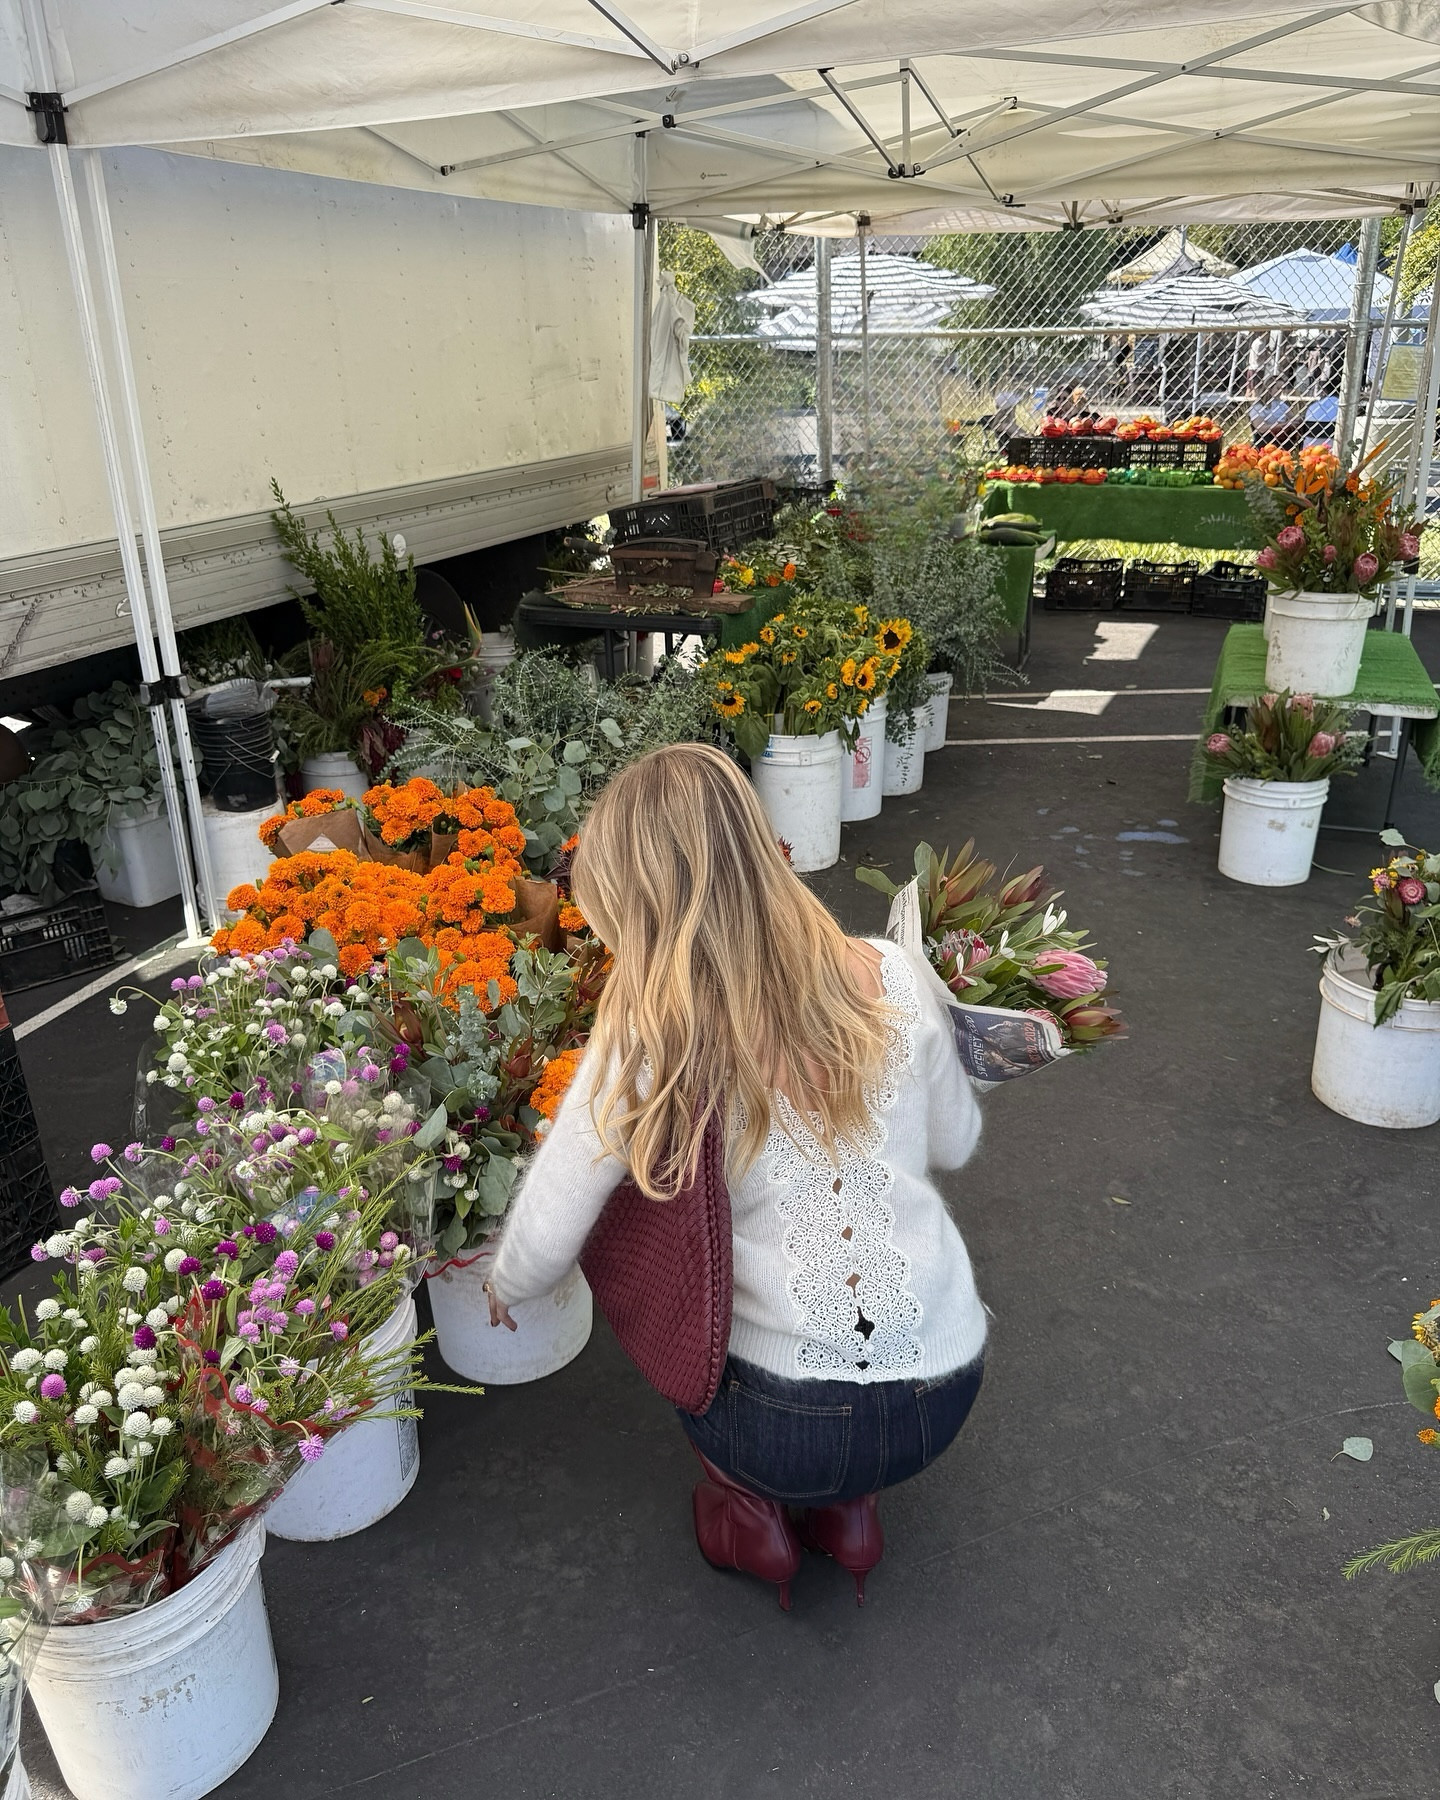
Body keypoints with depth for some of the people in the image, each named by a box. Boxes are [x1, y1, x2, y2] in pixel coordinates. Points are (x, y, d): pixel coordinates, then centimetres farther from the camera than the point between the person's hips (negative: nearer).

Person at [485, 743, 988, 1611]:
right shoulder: (892, 977, -11)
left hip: (783, 1431, -3)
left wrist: (503, 1286, 14)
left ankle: (749, 1510, 18)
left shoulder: (646, 1040, -19)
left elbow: (544, 1248, -9)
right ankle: (847, 1509, 25)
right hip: (944, 1399, 3)